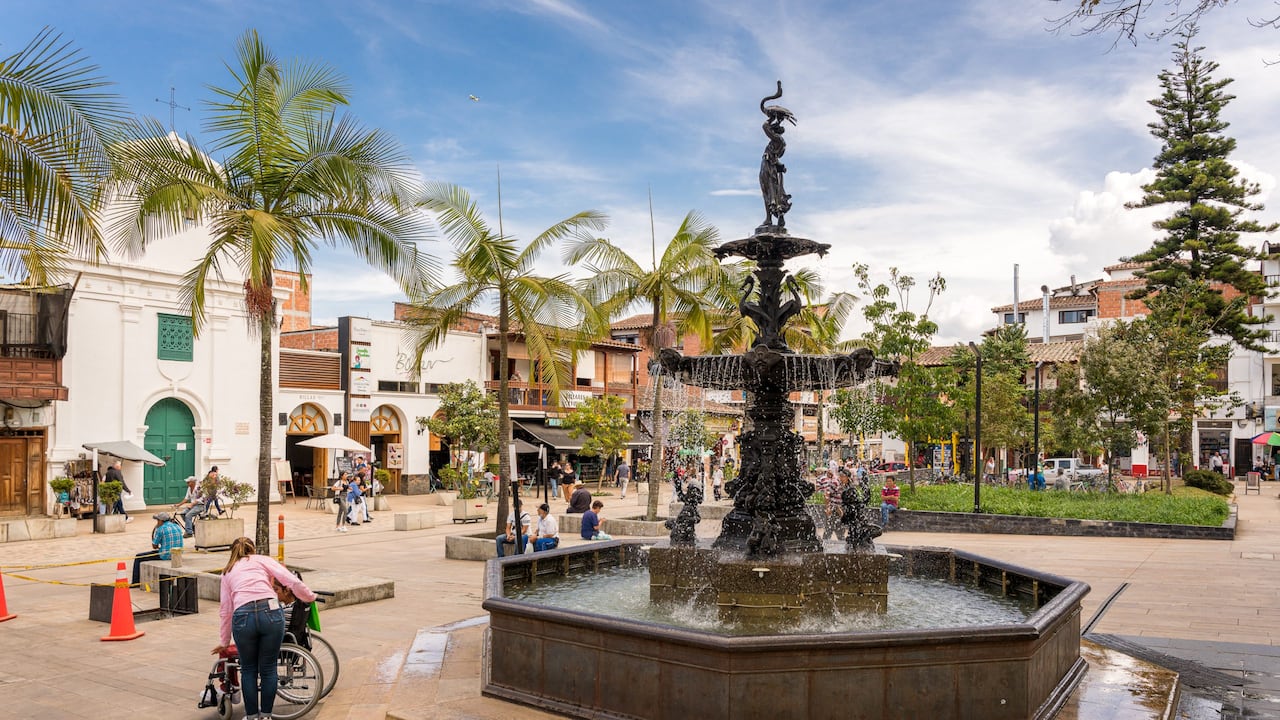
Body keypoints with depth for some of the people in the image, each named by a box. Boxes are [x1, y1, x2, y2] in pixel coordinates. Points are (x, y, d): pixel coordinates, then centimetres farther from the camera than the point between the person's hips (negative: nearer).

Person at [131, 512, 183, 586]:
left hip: (165, 555, -8)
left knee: (138, 557, 11)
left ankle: (135, 582, 17)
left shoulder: (160, 529, -12)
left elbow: (154, 546, -3)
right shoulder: (177, 527, 9)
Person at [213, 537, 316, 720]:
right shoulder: (262, 560, 21)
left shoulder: (228, 572, 26)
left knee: (248, 669, 20)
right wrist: (310, 597, 21)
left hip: (242, 617, 1)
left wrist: (224, 642, 32)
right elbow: (292, 581, 7)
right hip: (271, 613, -1)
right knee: (268, 669, 14)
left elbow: (225, 611, 23)